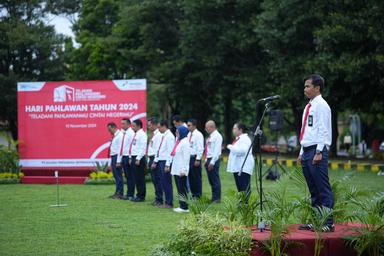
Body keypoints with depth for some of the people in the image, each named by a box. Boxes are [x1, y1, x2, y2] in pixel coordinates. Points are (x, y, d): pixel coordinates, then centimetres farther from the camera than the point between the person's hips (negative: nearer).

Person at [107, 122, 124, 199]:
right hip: (113, 157, 10)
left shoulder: (120, 136, -13)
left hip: (117, 157, -10)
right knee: (115, 175, 11)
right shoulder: (114, 136, 16)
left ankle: (120, 194, -3)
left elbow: (120, 149, -18)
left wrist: (118, 161, -20)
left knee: (118, 175, -6)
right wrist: (111, 162, 18)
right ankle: (117, 193, 15)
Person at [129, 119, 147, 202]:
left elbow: (142, 148, -17)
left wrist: (138, 159, -20)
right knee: (136, 178, 11)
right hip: (134, 158, 9)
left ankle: (141, 196, 0)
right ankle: (139, 194, 17)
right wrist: (131, 158, 17)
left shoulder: (142, 134, -11)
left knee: (140, 178, -5)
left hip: (139, 158, -9)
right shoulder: (135, 134, 17)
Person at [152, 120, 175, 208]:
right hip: (160, 161, 9)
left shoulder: (169, 136, -13)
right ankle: (161, 201, 18)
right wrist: (155, 161, 18)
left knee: (167, 183, -4)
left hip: (165, 162, -9)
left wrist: (167, 165, -21)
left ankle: (169, 203, 3)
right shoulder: (163, 136, 15)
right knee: (162, 183, 12)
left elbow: (170, 151, -18)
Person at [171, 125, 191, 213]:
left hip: (181, 170, -9)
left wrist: (183, 170, -20)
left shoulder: (185, 142, -13)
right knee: (179, 189, 11)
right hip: (176, 169, 9)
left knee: (182, 188, -6)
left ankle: (184, 207, -2)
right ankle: (182, 206, 16)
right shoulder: (178, 141, 15)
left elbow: (186, 157, -17)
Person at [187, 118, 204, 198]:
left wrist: (198, 159, -18)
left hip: (195, 158, -8)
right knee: (190, 177, 10)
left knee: (197, 177, -3)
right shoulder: (189, 134, 13)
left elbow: (200, 148, -14)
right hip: (189, 158, 8)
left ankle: (198, 195, 4)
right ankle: (193, 194, 18)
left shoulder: (198, 135, -10)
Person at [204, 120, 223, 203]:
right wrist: (207, 160, 15)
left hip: (214, 160, -10)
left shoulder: (217, 136, -12)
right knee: (211, 180, 12)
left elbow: (217, 151, -18)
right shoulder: (210, 136, 17)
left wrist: (212, 162, -21)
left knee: (215, 180, -6)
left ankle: (217, 198, -2)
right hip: (208, 159, 10)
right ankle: (214, 198, 18)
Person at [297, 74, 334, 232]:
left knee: (323, 190, -8)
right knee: (313, 190, 11)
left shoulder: (321, 106, -7)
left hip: (317, 151, -9)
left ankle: (328, 223, -6)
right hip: (306, 152, 9)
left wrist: (319, 152, -19)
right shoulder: (308, 107, 20)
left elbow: (323, 130, -14)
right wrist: (302, 153, 18)